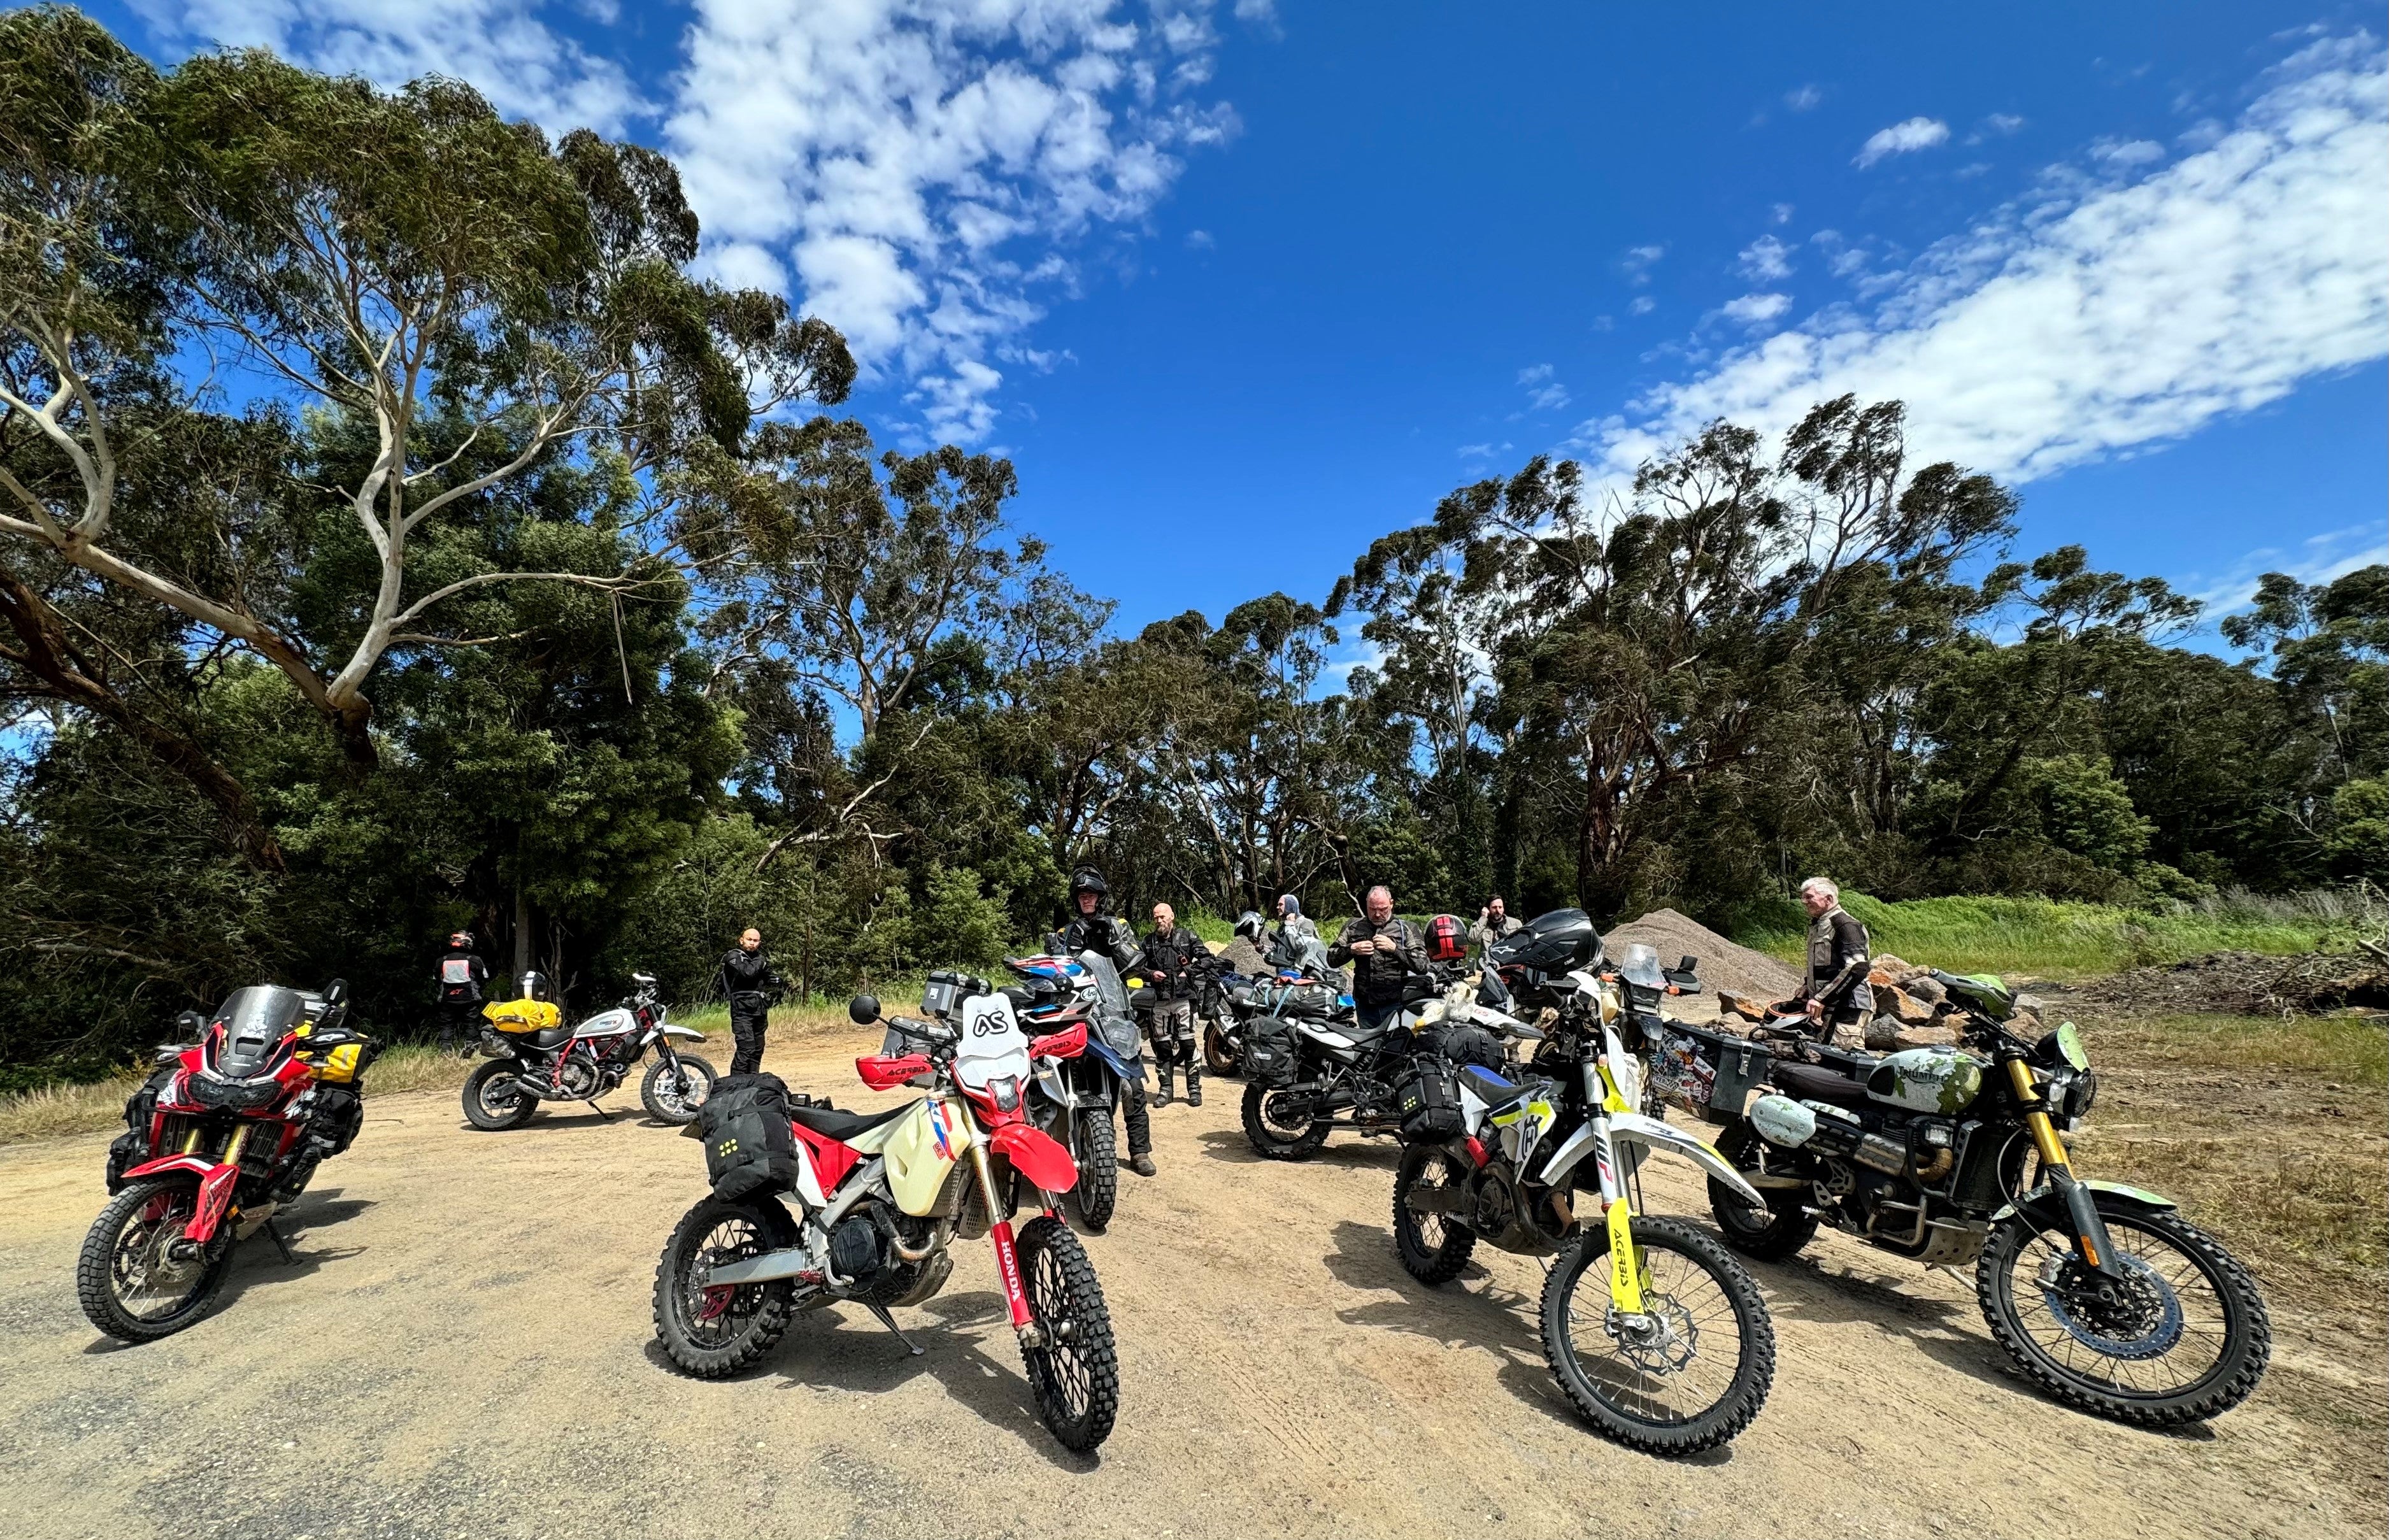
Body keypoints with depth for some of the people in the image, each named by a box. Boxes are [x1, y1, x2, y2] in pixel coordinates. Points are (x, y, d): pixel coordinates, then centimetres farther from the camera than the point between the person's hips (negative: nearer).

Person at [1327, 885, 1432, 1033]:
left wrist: (1394, 948, -13)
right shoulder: (1354, 928, 11)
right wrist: (1352, 949, -8)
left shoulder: (1406, 928, 4)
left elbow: (1423, 965, -5)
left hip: (1397, 1006, -2)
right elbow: (1331, 959, 9)